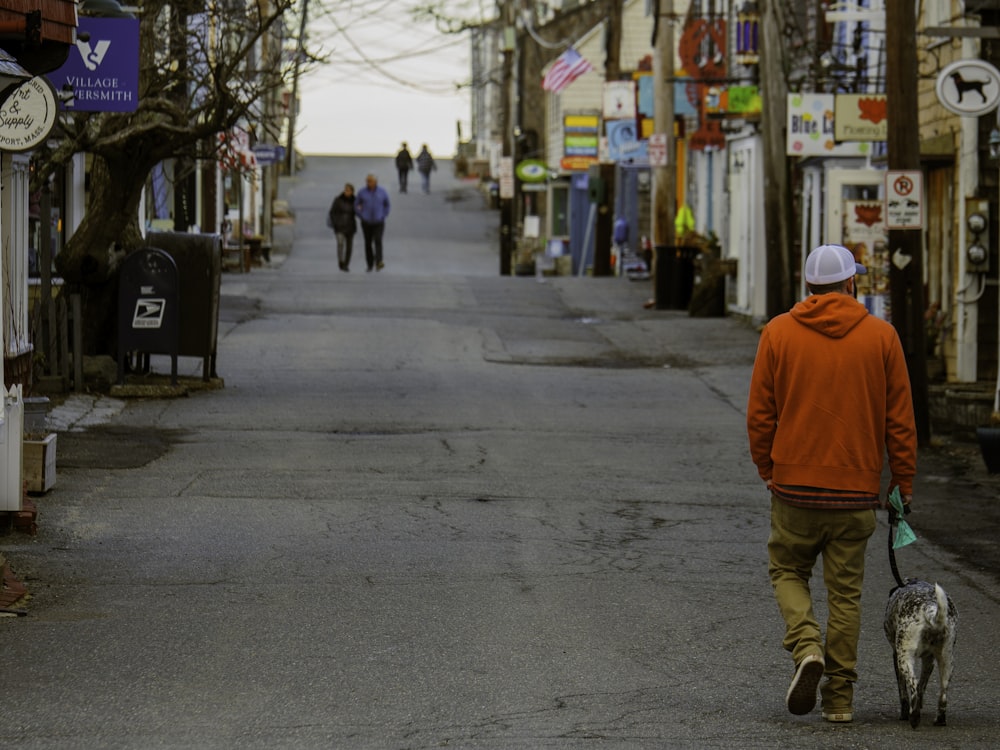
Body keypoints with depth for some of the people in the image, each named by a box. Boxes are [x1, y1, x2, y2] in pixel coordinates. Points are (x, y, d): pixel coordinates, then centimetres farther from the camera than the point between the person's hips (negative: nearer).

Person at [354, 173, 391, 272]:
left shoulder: (382, 191, -4)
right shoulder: (362, 192, -6)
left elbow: (387, 204, 10)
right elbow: (356, 205, 6)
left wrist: (384, 216, 1)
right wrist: (361, 217, -2)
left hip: (379, 222, -1)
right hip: (366, 223, 1)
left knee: (378, 241, -18)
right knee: (368, 243, 6)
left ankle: (378, 263, -28)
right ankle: (370, 265, 19)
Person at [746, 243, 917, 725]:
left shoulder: (778, 333, -1)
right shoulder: (881, 337, -1)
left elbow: (759, 413, 1)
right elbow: (900, 419, 1)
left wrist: (767, 468, 15)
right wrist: (904, 479, 11)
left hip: (794, 485, -1)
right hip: (857, 487, 1)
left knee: (787, 571, 15)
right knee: (845, 590, 7)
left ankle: (807, 647, -10)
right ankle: (839, 696, 7)